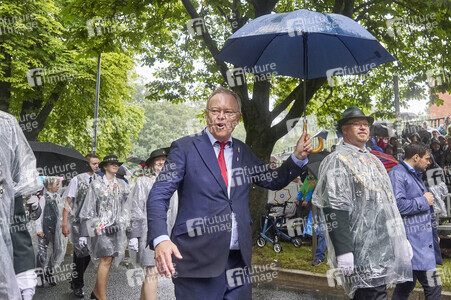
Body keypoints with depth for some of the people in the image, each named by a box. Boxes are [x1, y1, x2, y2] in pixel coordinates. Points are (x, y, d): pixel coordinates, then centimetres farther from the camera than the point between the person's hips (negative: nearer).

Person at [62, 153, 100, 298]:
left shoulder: (98, 180, 5)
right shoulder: (77, 180, -7)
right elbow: (68, 202, -7)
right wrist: (65, 224, -12)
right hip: (77, 221, -4)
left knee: (88, 252, 9)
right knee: (81, 252, -4)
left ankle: (75, 281, 29)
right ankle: (77, 285, 14)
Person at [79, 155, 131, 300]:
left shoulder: (122, 185, 13)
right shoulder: (96, 184, 3)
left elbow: (126, 208, 14)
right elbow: (87, 210, 2)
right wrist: (83, 233, -1)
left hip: (117, 228, 4)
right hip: (100, 227, -4)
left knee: (106, 260, 4)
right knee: (106, 259, -10)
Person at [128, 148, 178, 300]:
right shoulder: (143, 181, 4)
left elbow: (175, 211, 19)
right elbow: (136, 211, 0)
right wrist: (134, 235, -6)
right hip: (149, 231, -4)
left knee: (150, 272, 10)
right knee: (152, 273, -9)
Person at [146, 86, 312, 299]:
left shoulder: (243, 152, 12)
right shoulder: (185, 148, -2)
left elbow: (274, 180, 21)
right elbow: (158, 196, -8)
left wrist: (298, 157, 4)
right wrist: (160, 239, -24)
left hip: (238, 259, 5)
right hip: (197, 260, -4)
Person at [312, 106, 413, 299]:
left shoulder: (372, 159, 20)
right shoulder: (337, 161, -8)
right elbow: (334, 212, -18)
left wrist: (402, 239, 20)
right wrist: (344, 252, -24)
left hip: (384, 249, 9)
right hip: (363, 254, -9)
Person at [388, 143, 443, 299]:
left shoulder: (415, 175, 21)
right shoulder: (397, 174, -11)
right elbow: (398, 205, -24)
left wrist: (434, 233, 26)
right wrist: (424, 201, -11)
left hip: (423, 239, 11)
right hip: (412, 241, -11)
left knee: (407, 284, 15)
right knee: (433, 287, -12)